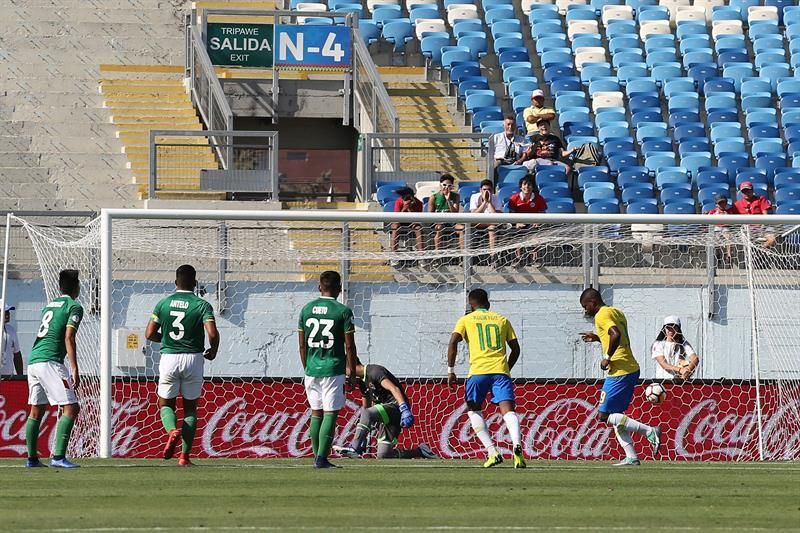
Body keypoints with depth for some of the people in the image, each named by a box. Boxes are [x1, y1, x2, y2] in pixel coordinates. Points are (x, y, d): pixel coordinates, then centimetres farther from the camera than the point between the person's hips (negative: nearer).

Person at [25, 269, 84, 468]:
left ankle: (32, 458, 20)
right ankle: (58, 457, -21)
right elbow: (68, 338, -12)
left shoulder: (49, 306, 22)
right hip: (50, 361, -8)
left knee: (36, 411, 16)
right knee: (71, 408, -10)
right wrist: (74, 369, -15)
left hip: (33, 360, 8)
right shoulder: (74, 307, -2)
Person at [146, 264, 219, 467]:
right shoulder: (202, 305, -5)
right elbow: (212, 334, -16)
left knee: (166, 404, 14)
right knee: (190, 407, 12)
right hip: (193, 358, -1)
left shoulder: (163, 304, 2)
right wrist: (213, 350, 5)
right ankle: (185, 455, 7)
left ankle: (172, 430, -20)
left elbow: (150, 334, 2)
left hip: (168, 358, 1)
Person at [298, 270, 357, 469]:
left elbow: (302, 345, 9)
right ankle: (321, 458, -10)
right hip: (333, 369, -4)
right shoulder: (343, 311, -7)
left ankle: (317, 457, 14)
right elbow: (349, 346, -7)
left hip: (312, 369, 4)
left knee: (316, 413, 13)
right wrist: (351, 370, 4)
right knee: (330, 414, -3)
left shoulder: (306, 309, 5)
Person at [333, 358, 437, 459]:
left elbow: (394, 389, -27)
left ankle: (354, 448, -33)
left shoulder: (374, 372, -13)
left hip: (395, 406, -10)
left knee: (367, 413, -34)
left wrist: (404, 409, -41)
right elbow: (365, 407, 23)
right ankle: (420, 451, 14)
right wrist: (362, 437, 22)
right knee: (383, 456, 2)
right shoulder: (362, 380, 16)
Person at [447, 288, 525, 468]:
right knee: (508, 410, -9)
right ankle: (517, 445, -37)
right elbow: (515, 348, 16)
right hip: (500, 371, 1)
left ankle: (492, 452, 1)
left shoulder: (466, 320, 13)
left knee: (474, 411, 16)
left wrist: (450, 370, 4)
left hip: (478, 372, -1)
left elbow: (453, 342, 0)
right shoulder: (502, 320, 20)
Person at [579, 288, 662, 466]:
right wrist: (597, 338, 28)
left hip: (619, 372, -10)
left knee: (604, 415, -6)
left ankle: (649, 431, -13)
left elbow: (616, 334, -28)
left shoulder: (601, 315, -10)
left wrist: (608, 358, -18)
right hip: (631, 370, 10)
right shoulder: (617, 312, 19)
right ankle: (631, 457, 8)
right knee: (615, 415, 15)